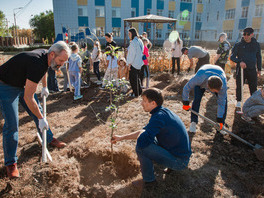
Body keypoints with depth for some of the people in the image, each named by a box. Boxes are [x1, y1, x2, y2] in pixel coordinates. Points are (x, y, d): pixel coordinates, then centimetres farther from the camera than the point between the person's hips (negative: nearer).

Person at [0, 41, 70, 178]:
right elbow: (28, 98, -34)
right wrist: (41, 119, -26)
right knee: (12, 124, -10)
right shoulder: (37, 63, -37)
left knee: (38, 111, 11)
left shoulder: (45, 55, -9)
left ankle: (49, 139, 30)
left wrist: (44, 87, 22)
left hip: (23, 84, 9)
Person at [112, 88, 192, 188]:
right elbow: (145, 131, 12)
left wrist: (141, 135, -7)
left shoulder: (159, 117, -26)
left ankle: (148, 179, 3)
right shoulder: (163, 111, 4)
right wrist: (121, 137, 12)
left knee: (140, 147, -20)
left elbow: (141, 142, -33)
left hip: (179, 161, -9)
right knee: (146, 136, 16)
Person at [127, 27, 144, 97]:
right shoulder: (140, 41, 10)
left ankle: (135, 93, 9)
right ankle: (139, 91, 28)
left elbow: (133, 53, -20)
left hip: (134, 63, -9)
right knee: (137, 78, 19)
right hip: (139, 63, 9)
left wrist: (129, 63, -16)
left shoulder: (133, 42, -17)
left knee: (133, 78, 2)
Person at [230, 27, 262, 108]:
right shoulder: (238, 45, -2)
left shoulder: (256, 44, 6)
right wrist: (240, 62, -21)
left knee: (253, 87, 6)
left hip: (252, 70, 2)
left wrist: (259, 69, 14)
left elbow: (259, 57, 15)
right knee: (239, 86, 5)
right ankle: (238, 101, 21)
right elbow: (232, 57, -3)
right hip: (241, 69, -2)